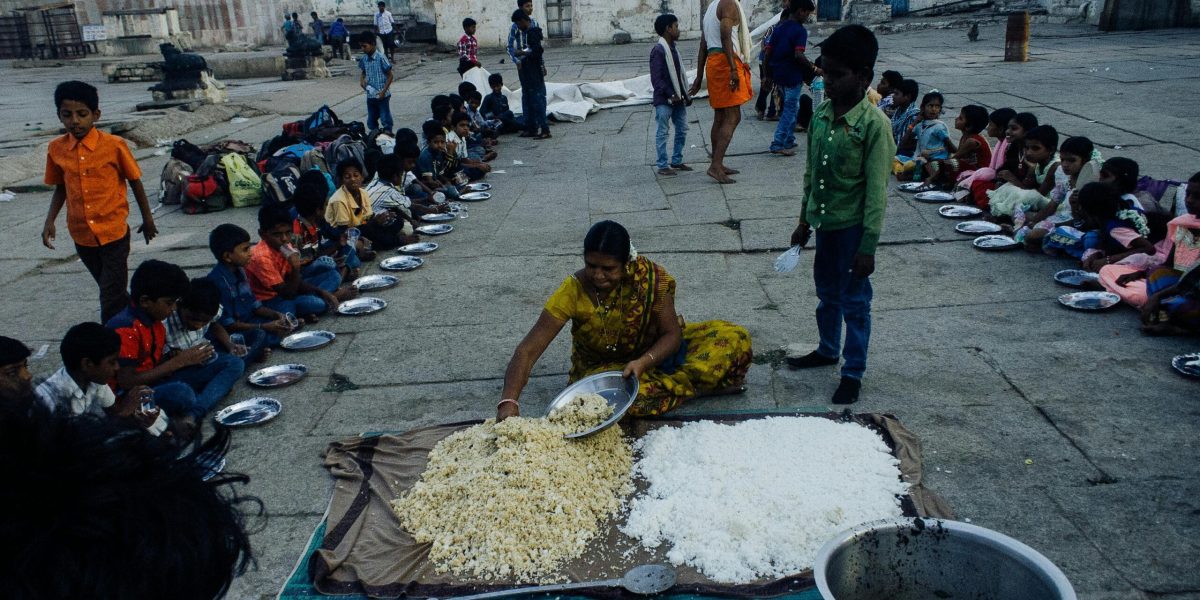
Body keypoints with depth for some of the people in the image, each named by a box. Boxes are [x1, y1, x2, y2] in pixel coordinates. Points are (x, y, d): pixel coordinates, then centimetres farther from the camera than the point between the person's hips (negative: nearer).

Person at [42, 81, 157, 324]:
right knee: (111, 291, 20)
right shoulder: (56, 148, -1)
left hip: (114, 233, -4)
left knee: (111, 299, -4)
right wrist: (50, 221, -1)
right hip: (82, 236, 4)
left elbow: (135, 182, -1)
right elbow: (60, 188, 11)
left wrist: (147, 219, 6)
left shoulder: (114, 145, -12)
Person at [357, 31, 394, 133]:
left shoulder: (381, 58, -13)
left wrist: (383, 91, -15)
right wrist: (361, 80, -2)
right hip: (370, 96, 6)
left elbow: (390, 76, -9)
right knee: (371, 121, 12)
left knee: (385, 120, 0)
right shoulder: (363, 59, 4)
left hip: (382, 96, -6)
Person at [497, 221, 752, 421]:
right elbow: (528, 349, -26)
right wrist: (509, 401, -41)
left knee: (735, 337, -14)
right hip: (602, 368, 0)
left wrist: (642, 362, -34)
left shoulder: (650, 277, -22)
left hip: (653, 354, 1)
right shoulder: (573, 290, -24)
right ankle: (697, 385, -17)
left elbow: (672, 334, -14)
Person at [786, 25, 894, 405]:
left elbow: (876, 191, -17)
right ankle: (827, 350, 43)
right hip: (824, 221, 6)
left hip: (852, 227, -6)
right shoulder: (821, 115, 1)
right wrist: (804, 221, 15)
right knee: (826, 293, 22)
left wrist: (868, 246, -16)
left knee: (854, 301, 7)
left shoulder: (874, 124, -19)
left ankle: (853, 373, 21)